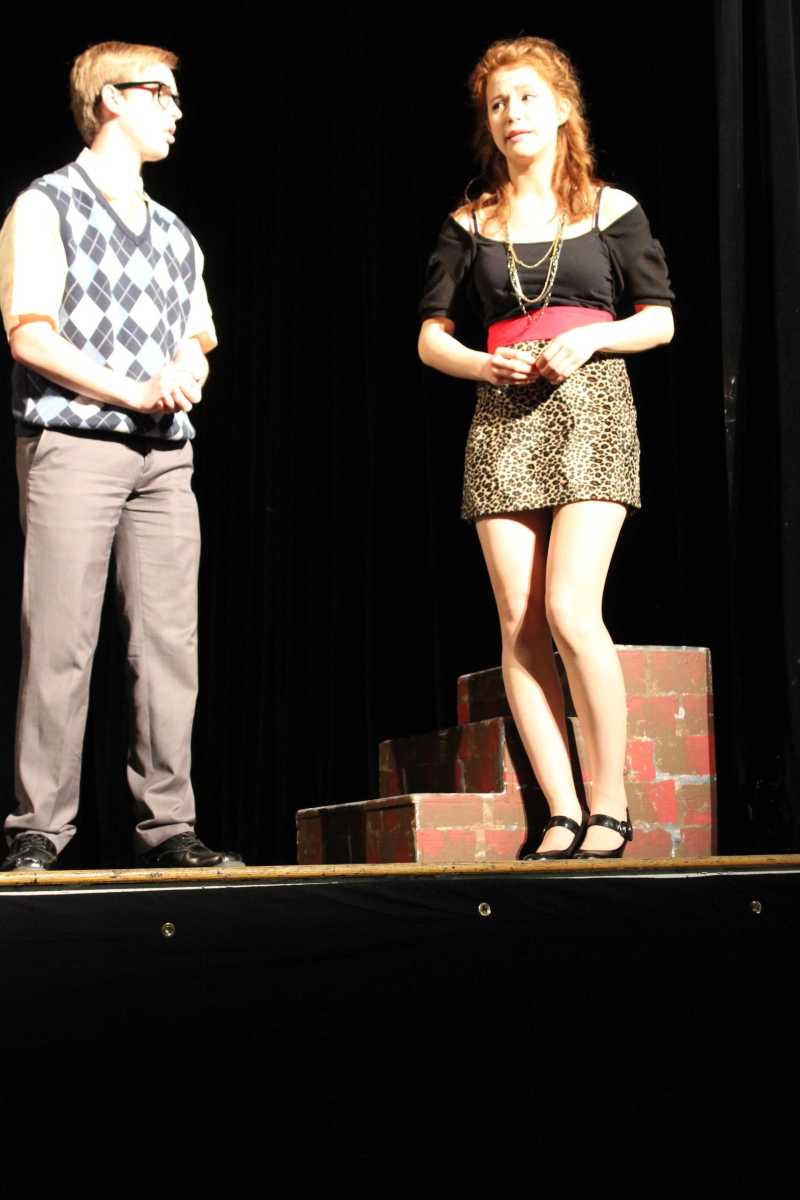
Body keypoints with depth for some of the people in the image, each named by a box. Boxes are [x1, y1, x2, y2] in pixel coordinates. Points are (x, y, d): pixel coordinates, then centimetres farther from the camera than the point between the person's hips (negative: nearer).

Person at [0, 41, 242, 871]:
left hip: (164, 457, 6)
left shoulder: (175, 234, 23)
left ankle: (166, 827, 3)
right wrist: (134, 393, -12)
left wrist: (186, 374, -3)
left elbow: (198, 343, 22)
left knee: (170, 643, -1)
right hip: (71, 443, -5)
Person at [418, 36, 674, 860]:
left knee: (569, 608, -17)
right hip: (502, 419, 3)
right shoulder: (470, 225, 13)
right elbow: (431, 337, 12)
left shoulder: (610, 210, 9)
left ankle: (610, 804, -5)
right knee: (519, 625, -5)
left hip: (589, 407, -3)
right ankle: (562, 814, -1)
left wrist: (588, 338, -9)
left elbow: (660, 319, 8)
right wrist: (484, 364, -8)